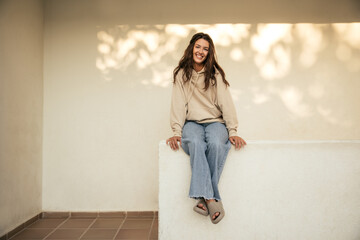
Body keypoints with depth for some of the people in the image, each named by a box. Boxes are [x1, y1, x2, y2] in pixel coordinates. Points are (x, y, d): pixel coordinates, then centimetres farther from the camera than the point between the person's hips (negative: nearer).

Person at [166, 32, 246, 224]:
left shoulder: (215, 74, 7)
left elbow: (226, 103, 0)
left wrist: (232, 132, -11)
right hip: (192, 123, 0)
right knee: (196, 143, -35)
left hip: (215, 122, 0)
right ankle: (211, 199, -39)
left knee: (216, 144, -34)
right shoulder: (181, 74, 8)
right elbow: (178, 104, 1)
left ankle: (204, 198, -26)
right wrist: (177, 132, -11)